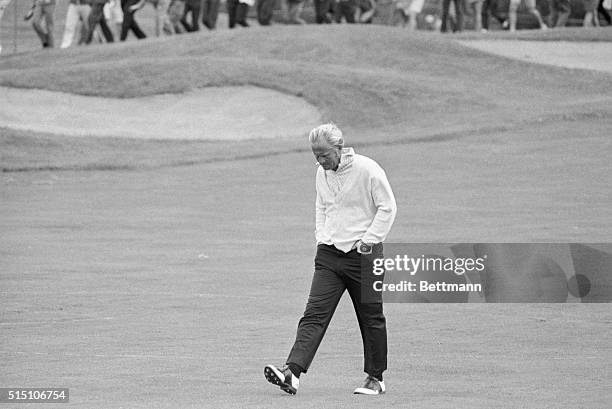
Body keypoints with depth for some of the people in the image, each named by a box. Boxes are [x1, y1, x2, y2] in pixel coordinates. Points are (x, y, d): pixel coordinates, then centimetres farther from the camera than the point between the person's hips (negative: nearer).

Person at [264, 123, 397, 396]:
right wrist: (321, 237, 10)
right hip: (329, 253, 5)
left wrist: (369, 239, -13)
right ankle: (291, 372, -20)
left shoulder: (367, 169, -12)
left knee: (370, 318, 6)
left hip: (363, 254, -5)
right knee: (315, 314, -8)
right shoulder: (322, 173, 8)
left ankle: (375, 378, 20)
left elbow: (387, 207, -8)